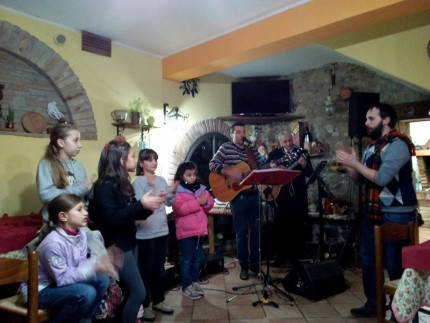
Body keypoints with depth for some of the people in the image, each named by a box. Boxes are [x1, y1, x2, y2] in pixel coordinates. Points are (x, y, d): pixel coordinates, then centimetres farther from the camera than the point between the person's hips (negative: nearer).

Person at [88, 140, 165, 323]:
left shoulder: (122, 184, 10)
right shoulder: (105, 186, -17)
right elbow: (112, 219, -28)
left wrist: (149, 206, -1)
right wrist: (141, 204, -29)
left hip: (128, 243, 9)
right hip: (116, 246, -9)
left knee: (129, 292, 14)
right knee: (138, 292, -5)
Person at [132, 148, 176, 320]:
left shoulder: (162, 180, 9)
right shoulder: (138, 182, -9)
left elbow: (169, 202, 10)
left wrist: (172, 191, -7)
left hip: (162, 230, 6)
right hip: (146, 232, -6)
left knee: (159, 268, 17)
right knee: (146, 269, 4)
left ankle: (158, 301, 32)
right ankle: (143, 305, 19)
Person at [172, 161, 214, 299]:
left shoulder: (201, 188, 11)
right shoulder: (177, 191, -8)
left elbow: (210, 203, 10)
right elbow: (179, 208, -21)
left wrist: (206, 202, -13)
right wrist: (197, 202, -22)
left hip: (200, 229, 6)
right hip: (186, 230, -6)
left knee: (197, 258, 16)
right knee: (187, 259, 2)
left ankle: (195, 282, 29)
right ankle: (187, 287, 11)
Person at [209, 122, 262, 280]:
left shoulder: (252, 149, 11)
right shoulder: (225, 147, -3)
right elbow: (212, 164, -12)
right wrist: (230, 173, -22)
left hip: (254, 194, 5)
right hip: (238, 196, -4)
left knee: (256, 229, 11)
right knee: (241, 232, 5)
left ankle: (255, 262, 26)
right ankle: (244, 266, 19)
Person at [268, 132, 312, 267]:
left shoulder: (300, 152, 3)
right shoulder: (274, 153, 6)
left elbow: (310, 173, -1)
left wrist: (304, 165, -22)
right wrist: (270, 168, -15)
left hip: (297, 194, -1)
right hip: (280, 194, 1)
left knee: (296, 225, 6)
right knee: (279, 225, 3)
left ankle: (295, 255, 19)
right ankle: (280, 254, 16)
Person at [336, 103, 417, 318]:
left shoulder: (398, 144, -14)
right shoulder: (373, 147, 13)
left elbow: (381, 178, -24)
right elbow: (359, 178, 15)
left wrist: (354, 163, -17)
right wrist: (348, 165, -3)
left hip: (396, 214, -9)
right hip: (373, 211, 9)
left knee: (395, 264, 1)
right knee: (368, 259, 15)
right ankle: (373, 304, 29)